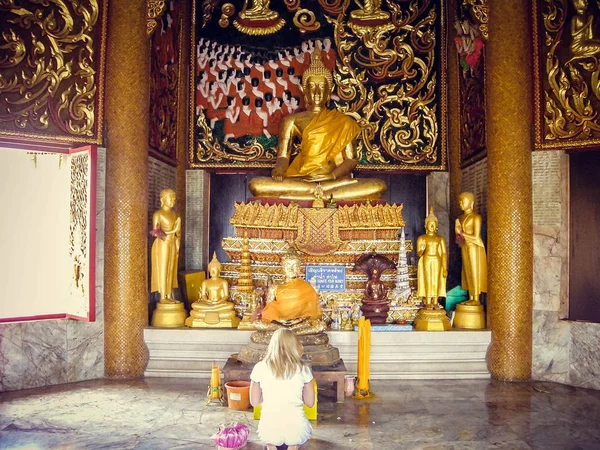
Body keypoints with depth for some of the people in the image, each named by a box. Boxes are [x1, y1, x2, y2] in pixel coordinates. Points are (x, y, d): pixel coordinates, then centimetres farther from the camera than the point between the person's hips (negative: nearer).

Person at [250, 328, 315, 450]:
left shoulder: (260, 367, -6)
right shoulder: (302, 368, -5)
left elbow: (254, 402, 2)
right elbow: (310, 403, 3)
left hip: (269, 430, 1)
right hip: (296, 429, -1)